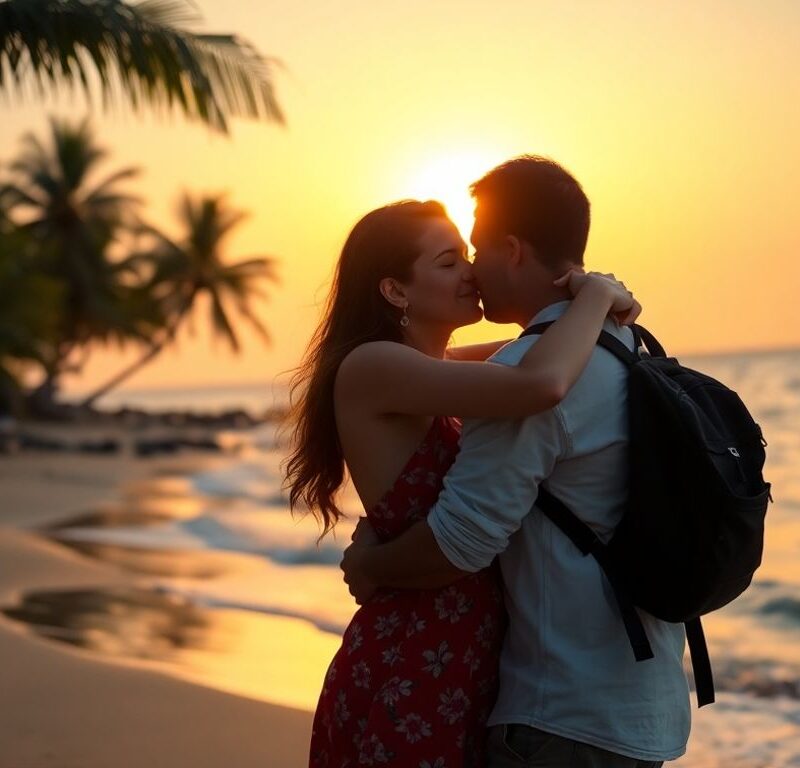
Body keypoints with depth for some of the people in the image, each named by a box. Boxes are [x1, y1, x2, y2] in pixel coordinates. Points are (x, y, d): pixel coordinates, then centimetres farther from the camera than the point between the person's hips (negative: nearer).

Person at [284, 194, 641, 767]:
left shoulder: (431, 372, 11)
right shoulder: (371, 366, -17)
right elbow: (542, 384, -30)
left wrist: (598, 309, 0)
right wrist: (598, 294, -13)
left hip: (464, 669, 9)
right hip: (407, 681, -9)